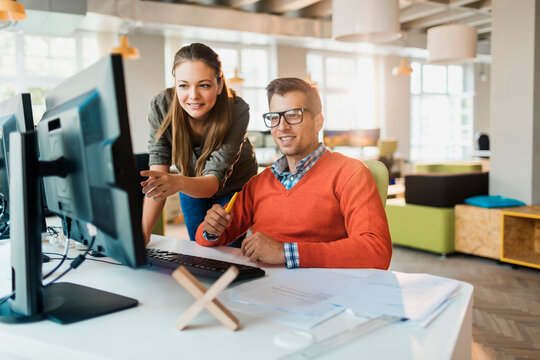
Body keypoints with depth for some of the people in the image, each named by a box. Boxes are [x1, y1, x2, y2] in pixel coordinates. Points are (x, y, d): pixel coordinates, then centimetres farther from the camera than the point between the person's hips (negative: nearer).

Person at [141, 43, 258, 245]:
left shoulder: (237, 111, -34)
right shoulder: (161, 107, -29)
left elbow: (213, 180, -39)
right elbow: (158, 175, -30)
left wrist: (179, 183, -60)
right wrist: (143, 232, -41)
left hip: (235, 185, -2)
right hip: (191, 185, 2)